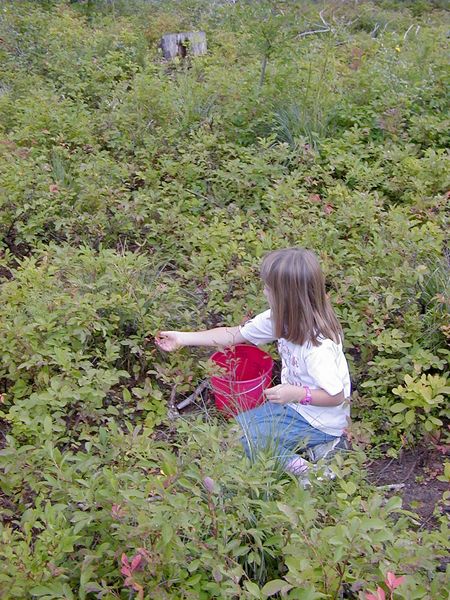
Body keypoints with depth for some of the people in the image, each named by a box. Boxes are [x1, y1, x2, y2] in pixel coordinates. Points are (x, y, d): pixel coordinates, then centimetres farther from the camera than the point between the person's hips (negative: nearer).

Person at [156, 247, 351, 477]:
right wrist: (182, 338, 0)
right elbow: (235, 334, -1)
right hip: (295, 405, 8)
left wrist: (297, 394, -34)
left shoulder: (318, 346, -32)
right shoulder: (284, 318, -9)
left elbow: (336, 396, -22)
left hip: (319, 421, -8)